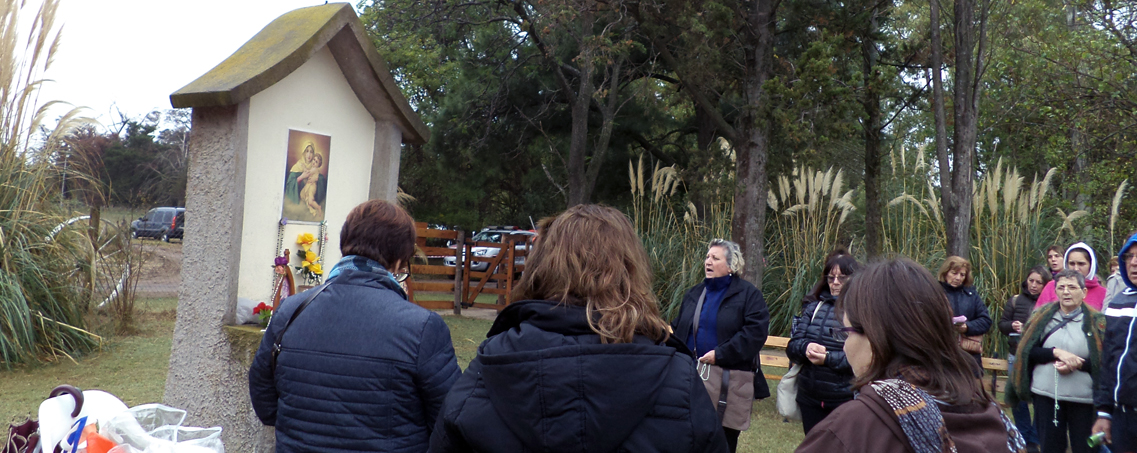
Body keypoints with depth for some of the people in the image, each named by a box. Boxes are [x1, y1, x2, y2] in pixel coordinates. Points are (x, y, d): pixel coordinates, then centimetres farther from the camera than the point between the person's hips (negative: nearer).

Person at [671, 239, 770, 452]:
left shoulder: (748, 294, -3)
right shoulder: (694, 294, 14)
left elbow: (756, 331, -15)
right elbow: (678, 330, 15)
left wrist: (720, 354, -19)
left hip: (729, 381, -5)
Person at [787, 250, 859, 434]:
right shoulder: (814, 306, 7)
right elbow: (792, 345, 3)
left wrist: (829, 358, -24)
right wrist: (805, 348, -18)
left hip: (846, 400, -4)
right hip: (810, 398, 5)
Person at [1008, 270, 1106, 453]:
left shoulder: (1096, 321, 1)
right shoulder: (1042, 317, 7)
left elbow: (1104, 361, -6)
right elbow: (1028, 351, 0)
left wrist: (1076, 364, -19)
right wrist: (1057, 352, -15)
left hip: (1083, 397, -2)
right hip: (1046, 394, 2)